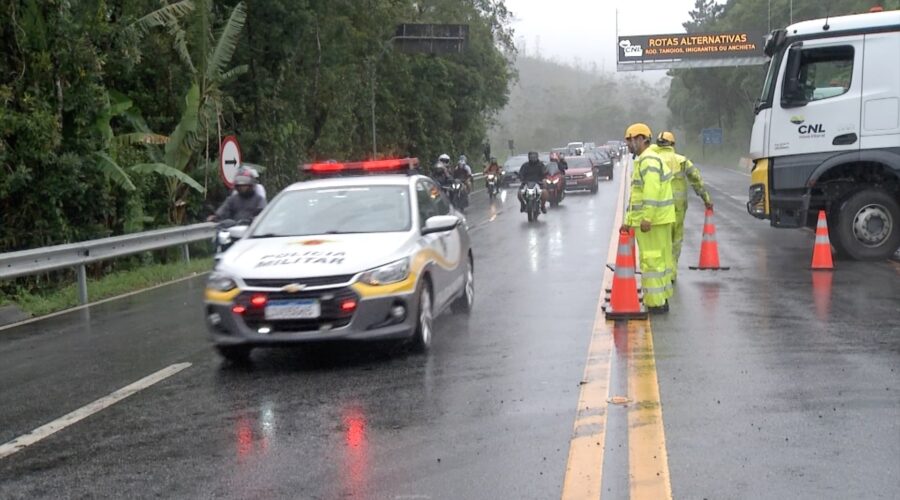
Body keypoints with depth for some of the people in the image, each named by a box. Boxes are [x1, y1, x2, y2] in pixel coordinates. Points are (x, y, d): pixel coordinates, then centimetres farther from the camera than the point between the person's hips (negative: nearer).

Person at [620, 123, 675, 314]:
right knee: (660, 259, 14)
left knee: (652, 260, -7)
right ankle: (662, 300, 22)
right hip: (658, 220, 11)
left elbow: (652, 191, -25)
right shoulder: (642, 161, 21)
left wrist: (647, 218, -29)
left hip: (652, 221, -11)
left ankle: (656, 303, -4)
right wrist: (628, 221, 23)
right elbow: (635, 195, 24)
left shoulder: (649, 160, -14)